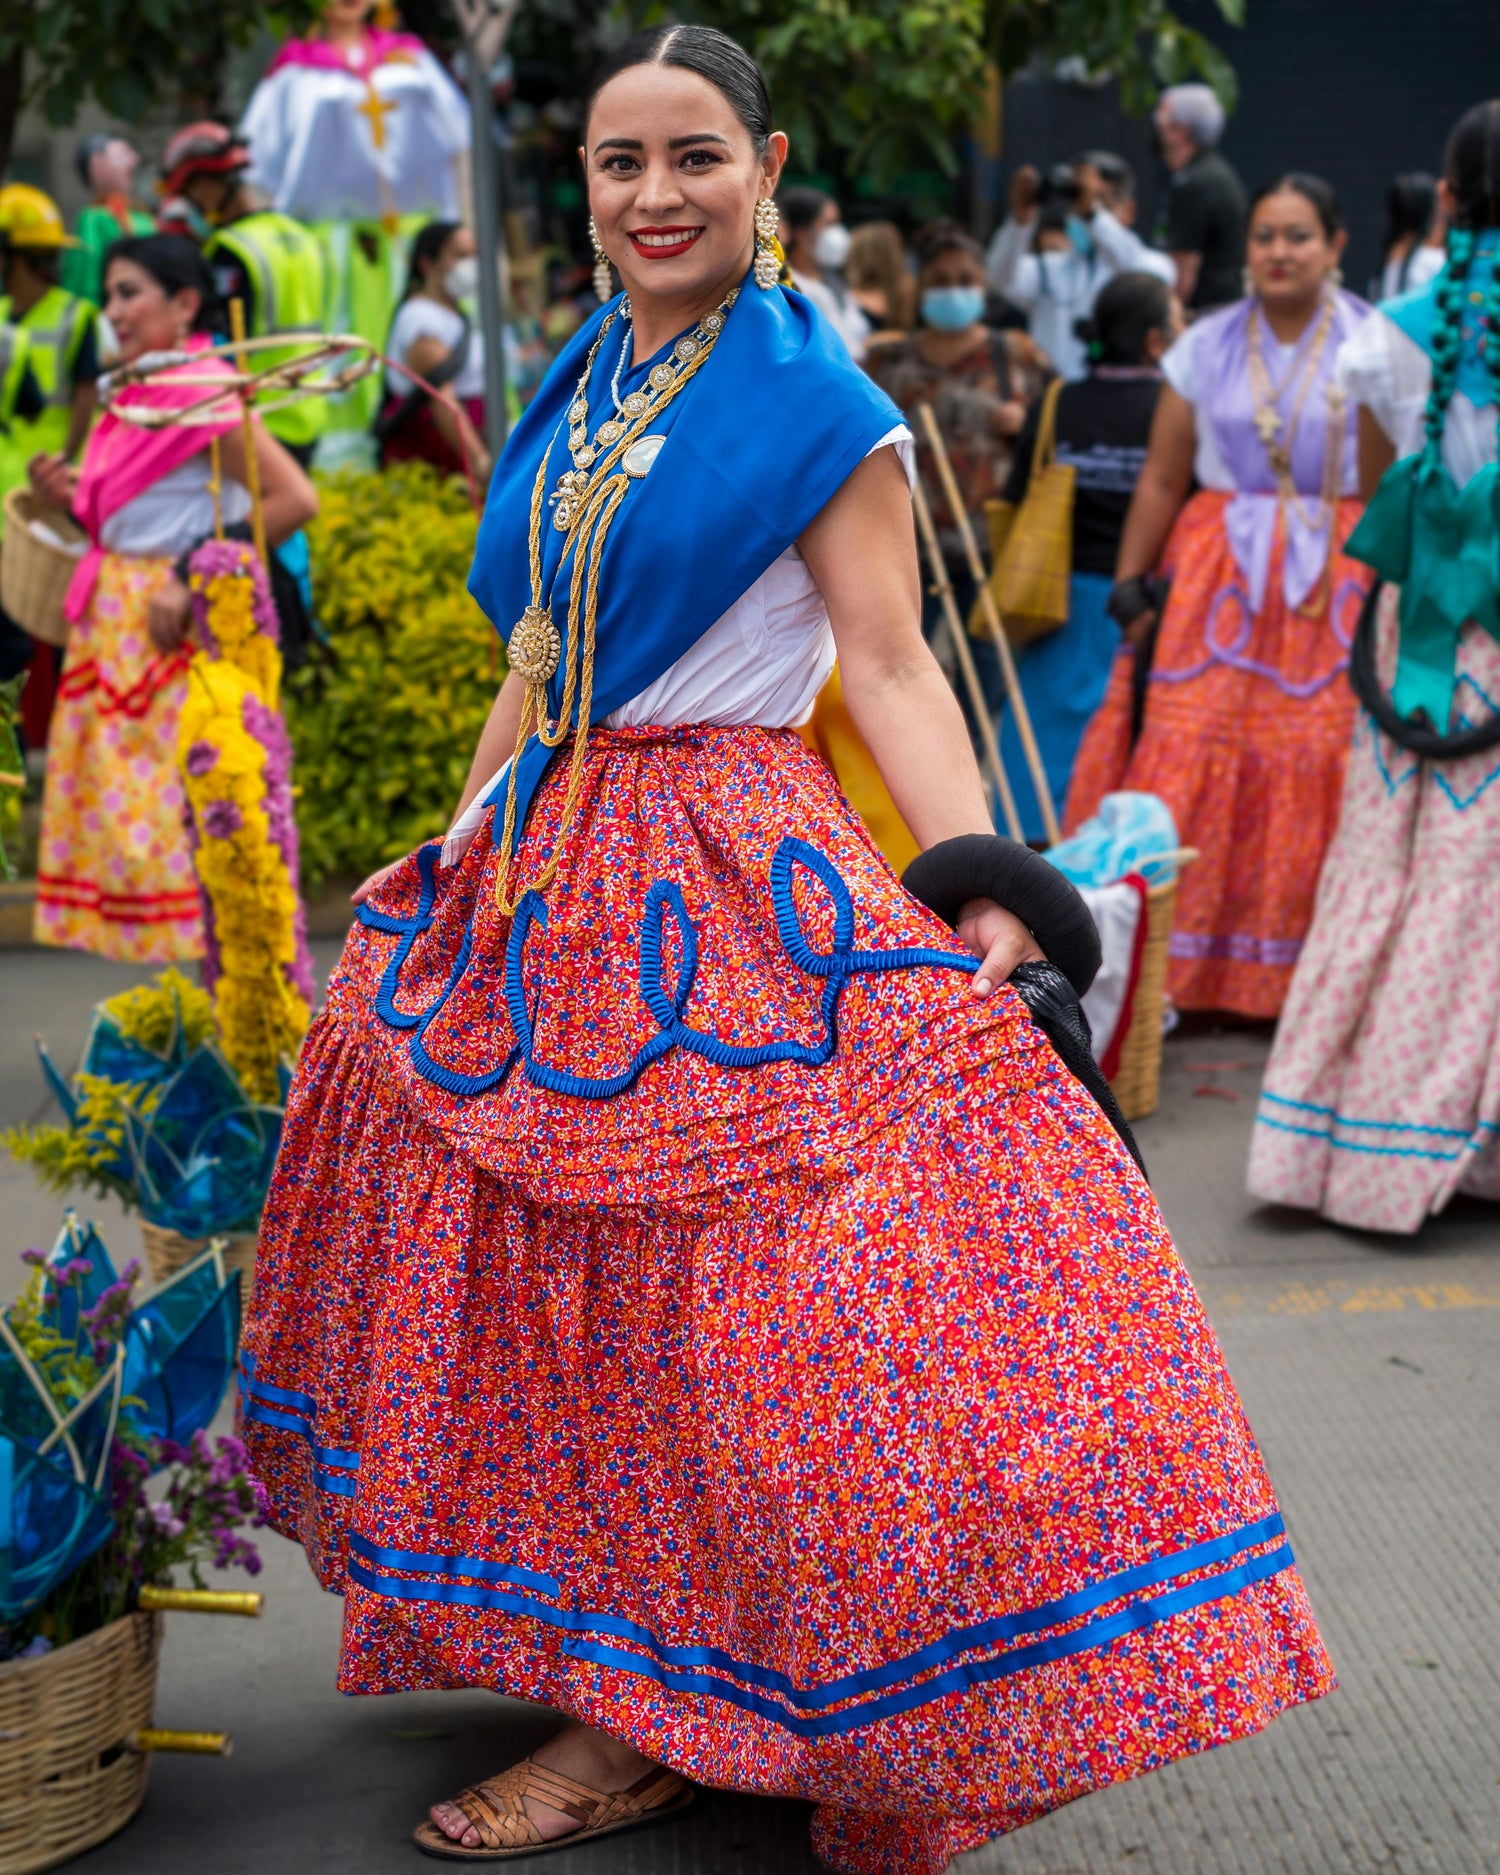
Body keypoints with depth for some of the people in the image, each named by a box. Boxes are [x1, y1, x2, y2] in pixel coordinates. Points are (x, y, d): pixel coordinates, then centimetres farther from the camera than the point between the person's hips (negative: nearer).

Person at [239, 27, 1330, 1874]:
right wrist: (469, 835, 19)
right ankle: (593, 1643, 27)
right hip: (549, 866, 7)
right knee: (540, 1264, 11)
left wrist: (977, 886, -26)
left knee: (674, 1279, -5)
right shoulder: (577, 392, 11)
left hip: (731, 890, -7)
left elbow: (888, 662, -14)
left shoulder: (815, 403, -8)